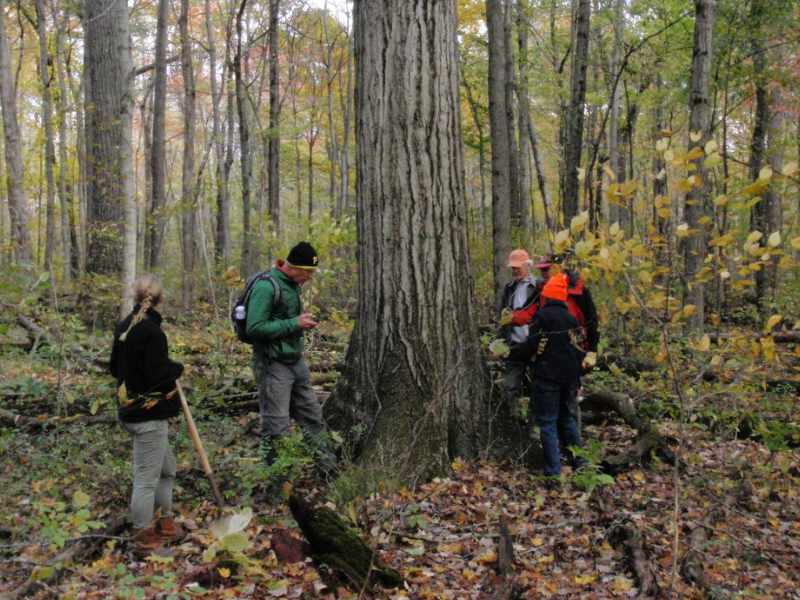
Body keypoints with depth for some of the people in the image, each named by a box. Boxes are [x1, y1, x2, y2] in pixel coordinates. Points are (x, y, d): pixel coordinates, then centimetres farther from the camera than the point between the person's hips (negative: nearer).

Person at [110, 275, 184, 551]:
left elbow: (115, 367, 16)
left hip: (130, 409, 9)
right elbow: (158, 376, -22)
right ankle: (144, 534, 15)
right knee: (147, 477, 3)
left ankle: (165, 521, 33)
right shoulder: (151, 332, -21)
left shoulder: (123, 327, 7)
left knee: (167, 467, 22)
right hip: (149, 415, -9)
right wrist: (177, 368, -4)